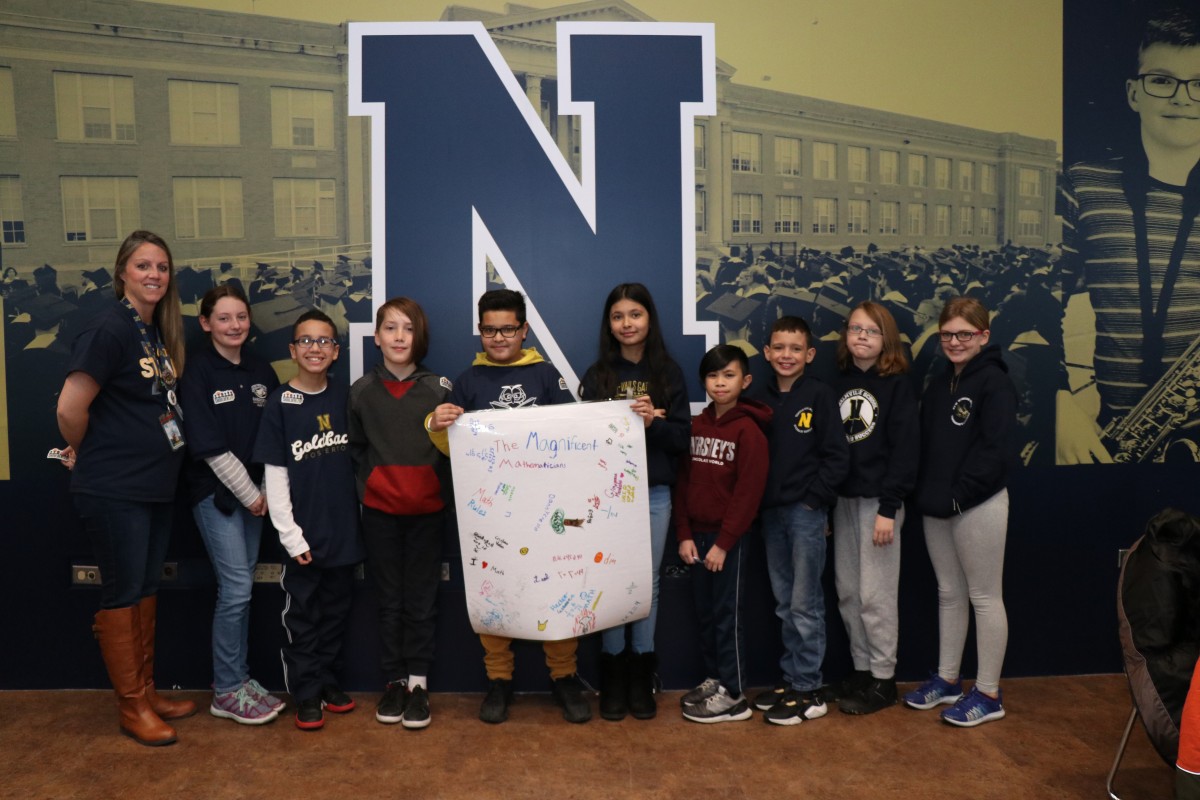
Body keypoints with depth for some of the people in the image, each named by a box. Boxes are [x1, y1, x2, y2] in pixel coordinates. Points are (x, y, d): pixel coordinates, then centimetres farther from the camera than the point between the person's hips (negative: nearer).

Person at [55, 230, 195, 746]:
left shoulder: (159, 331, 9)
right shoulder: (109, 328, -16)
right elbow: (70, 408, -18)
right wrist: (86, 453, -2)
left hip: (156, 486, 8)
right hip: (114, 490, -8)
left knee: (146, 588, 16)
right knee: (123, 593, 4)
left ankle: (147, 691, 30)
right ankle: (131, 708, 18)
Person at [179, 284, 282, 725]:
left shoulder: (261, 369, 7)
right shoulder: (197, 371, -9)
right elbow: (209, 446, -13)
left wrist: (265, 490, 0)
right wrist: (250, 494, -11)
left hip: (255, 490, 5)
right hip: (216, 491, -5)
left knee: (241, 588, 10)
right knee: (236, 589, -7)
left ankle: (240, 678, 21)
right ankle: (226, 692, 7)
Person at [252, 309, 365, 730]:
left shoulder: (345, 398, 4)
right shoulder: (280, 403, -5)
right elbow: (275, 475, -7)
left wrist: (361, 518, 5)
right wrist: (291, 534, -11)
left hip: (344, 530, 3)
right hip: (304, 533, -3)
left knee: (336, 611, 14)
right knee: (302, 617, 7)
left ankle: (327, 680, 30)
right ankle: (306, 694, 19)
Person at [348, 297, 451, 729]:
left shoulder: (438, 389, -1)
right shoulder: (362, 391, 3)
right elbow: (356, 448, 10)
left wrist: (440, 488, -10)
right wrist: (367, 485, 0)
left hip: (426, 510, -1)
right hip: (379, 510, 1)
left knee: (421, 599, 6)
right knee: (389, 600, 10)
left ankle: (418, 682, 18)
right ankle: (394, 680, 22)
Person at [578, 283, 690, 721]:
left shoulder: (669, 373, 4)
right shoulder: (596, 375, 4)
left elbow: (682, 436, 0)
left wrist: (651, 423, -18)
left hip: (654, 494, 1)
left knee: (648, 583, 7)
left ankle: (642, 674, 20)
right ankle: (614, 674, 16)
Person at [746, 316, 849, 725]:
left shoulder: (820, 395, -5)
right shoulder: (761, 399, 8)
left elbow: (837, 457, -8)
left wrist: (813, 498, -12)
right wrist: (758, 501, 1)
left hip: (806, 512, -5)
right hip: (771, 513, 5)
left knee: (805, 604, 1)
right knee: (784, 604, 13)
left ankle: (809, 691, 11)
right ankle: (790, 677, 25)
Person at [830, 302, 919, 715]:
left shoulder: (897, 385, -5)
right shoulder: (839, 382, 10)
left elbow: (905, 449, -11)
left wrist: (889, 507, -17)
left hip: (878, 500, -5)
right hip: (843, 499, 5)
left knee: (876, 594, 0)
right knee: (847, 592, 10)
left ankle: (883, 679, 13)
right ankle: (861, 669, 23)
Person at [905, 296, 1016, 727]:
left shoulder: (995, 383, -9)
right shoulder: (938, 385, 14)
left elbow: (993, 449, -17)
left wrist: (958, 495, -17)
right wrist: (924, 494, 1)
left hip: (978, 506, -7)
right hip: (935, 509, 7)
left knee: (984, 597, 2)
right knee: (948, 594, 16)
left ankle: (988, 694, 12)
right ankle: (947, 679, 28)